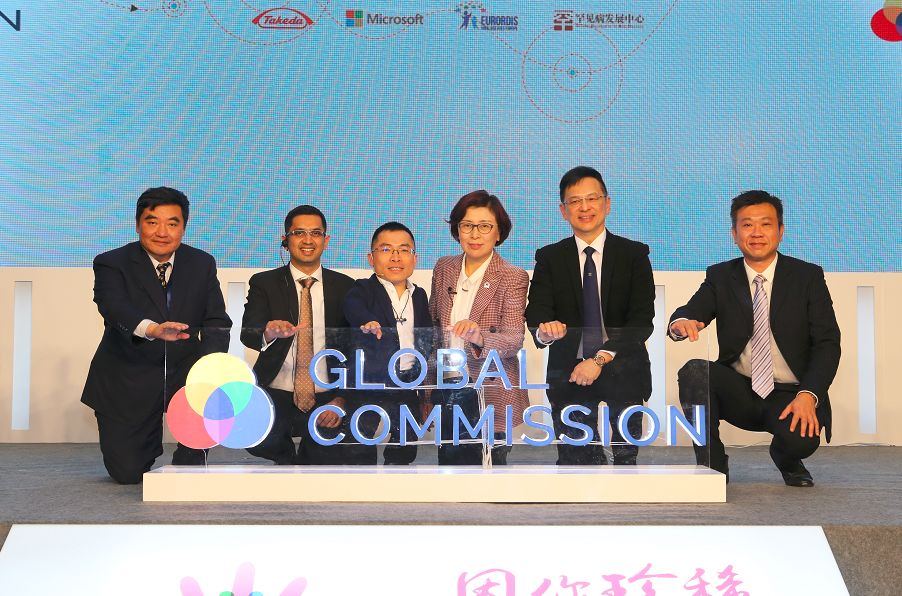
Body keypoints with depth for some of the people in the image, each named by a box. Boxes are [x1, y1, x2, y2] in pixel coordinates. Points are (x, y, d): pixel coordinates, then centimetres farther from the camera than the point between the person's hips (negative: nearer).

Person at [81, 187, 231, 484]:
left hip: (185, 370, 2)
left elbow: (217, 322, -4)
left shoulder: (202, 264, 1)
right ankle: (152, 436, 31)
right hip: (128, 380, -2)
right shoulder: (111, 264, -9)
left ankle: (190, 456, 0)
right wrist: (151, 329, -51)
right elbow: (114, 308, -29)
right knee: (127, 473, -4)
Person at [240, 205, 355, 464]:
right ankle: (287, 457, 3)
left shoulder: (345, 287, 7)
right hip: (276, 397, -2)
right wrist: (269, 332, -36)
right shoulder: (264, 283, 4)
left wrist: (343, 398, -5)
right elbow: (247, 333, -12)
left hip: (327, 401, 2)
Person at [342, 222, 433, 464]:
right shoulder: (363, 290, -7)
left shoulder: (419, 295, 10)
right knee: (362, 455, 3)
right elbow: (353, 308, -31)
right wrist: (368, 321, -53)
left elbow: (427, 340, 11)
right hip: (370, 387, -5)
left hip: (407, 388, 5)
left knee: (404, 454, 16)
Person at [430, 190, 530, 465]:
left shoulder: (513, 277, -9)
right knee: (448, 462, 12)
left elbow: (514, 340, -18)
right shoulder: (444, 267, 5)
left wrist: (478, 336, -36)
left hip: (489, 396, -4)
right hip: (446, 390, 4)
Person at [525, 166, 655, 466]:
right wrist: (544, 330, -28)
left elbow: (642, 319, -5)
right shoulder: (549, 257, 8)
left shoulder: (634, 253, 4)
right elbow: (536, 313, -3)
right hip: (568, 372, 1)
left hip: (622, 371, -1)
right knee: (572, 460, -1)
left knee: (627, 458, -1)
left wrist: (601, 359, -16)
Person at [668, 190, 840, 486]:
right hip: (738, 391, 1)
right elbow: (691, 312, -10)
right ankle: (711, 467, -11)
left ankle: (786, 459, 9)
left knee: (802, 440, -32)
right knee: (694, 371, -28)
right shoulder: (720, 277, 5)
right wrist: (681, 323, -38)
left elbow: (827, 343, -4)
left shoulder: (808, 276, 1)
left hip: (790, 396, -1)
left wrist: (808, 396, -21)